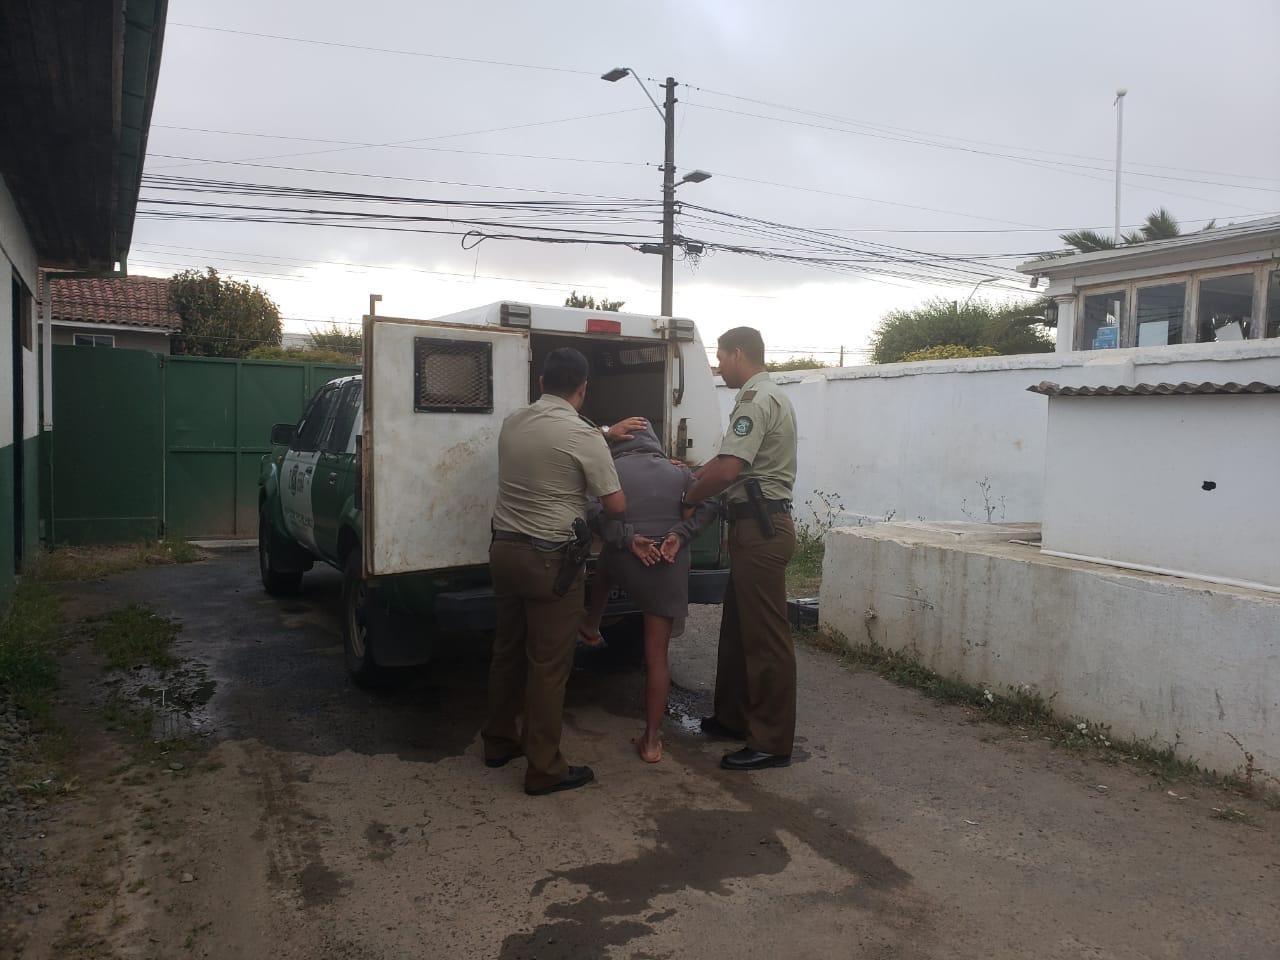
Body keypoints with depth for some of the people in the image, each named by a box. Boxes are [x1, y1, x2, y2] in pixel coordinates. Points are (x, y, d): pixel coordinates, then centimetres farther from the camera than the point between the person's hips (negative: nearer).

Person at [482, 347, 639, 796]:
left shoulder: (513, 423, 5)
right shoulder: (583, 436, -15)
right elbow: (616, 505, -11)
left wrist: (606, 434, 29)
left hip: (503, 549, 7)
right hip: (549, 559, -7)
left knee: (507, 651, 20)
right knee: (549, 666, 1)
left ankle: (498, 742, 33)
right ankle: (544, 769, 10)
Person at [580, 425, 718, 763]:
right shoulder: (677, 471, 9)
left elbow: (599, 514, -16)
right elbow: (707, 505, 0)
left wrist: (629, 538, -15)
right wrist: (680, 535, -8)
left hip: (625, 561, -1)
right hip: (670, 568, 1)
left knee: (605, 566, 39)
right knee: (657, 656, 5)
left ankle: (591, 627, 58)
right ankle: (652, 740, 9)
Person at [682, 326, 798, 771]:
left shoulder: (757, 400, -15)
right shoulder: (763, 396, 19)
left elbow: (727, 469, -24)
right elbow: (727, 458, 23)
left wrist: (687, 498, -10)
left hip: (761, 527, -11)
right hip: (756, 524, 11)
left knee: (765, 635, -4)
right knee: (738, 626, 18)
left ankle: (773, 742, 4)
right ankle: (734, 717, 31)